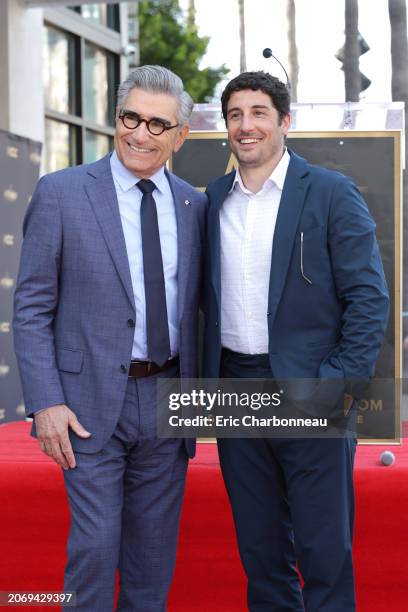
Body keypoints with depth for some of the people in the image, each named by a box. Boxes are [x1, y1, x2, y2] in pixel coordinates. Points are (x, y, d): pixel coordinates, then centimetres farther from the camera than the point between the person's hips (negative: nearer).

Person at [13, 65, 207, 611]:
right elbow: (32, 307, -5)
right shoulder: (61, 193, -5)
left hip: (168, 400, 4)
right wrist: (46, 403, -12)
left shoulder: (193, 206, 7)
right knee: (96, 541, 0)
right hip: (92, 401, -4)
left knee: (155, 548, 13)